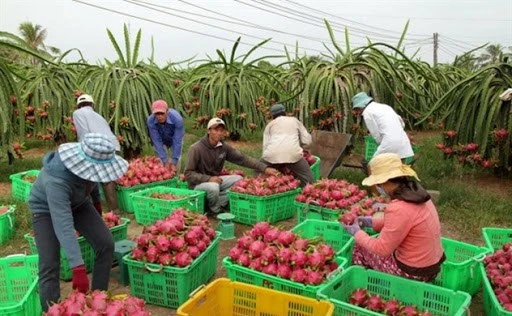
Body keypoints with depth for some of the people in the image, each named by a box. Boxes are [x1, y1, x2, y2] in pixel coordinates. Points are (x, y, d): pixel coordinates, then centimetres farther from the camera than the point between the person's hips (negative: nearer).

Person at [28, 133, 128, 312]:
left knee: (105, 243, -9)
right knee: (49, 265, -16)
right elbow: (63, 225, -47)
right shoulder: (57, 179, -43)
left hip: (78, 203, 5)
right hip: (46, 208, -5)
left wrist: (96, 201, 18)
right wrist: (78, 269, -51)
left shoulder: (91, 160, -25)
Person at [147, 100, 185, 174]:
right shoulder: (150, 121, -33)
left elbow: (177, 142, -34)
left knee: (178, 162, -9)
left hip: (175, 138, -1)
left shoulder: (177, 119, -40)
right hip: (162, 139, 1)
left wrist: (174, 163, -33)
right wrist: (165, 161, -28)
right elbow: (157, 142, -27)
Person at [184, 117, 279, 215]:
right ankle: (215, 211, -7)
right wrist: (208, 178, -30)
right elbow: (188, 174, -18)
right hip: (198, 183, -6)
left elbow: (242, 158, -3)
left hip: (215, 179, 6)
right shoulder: (196, 148, -18)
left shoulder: (224, 146, -2)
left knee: (238, 179, -9)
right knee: (213, 187, -35)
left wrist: (264, 168, -11)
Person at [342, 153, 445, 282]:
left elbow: (382, 249, -20)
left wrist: (357, 232, -6)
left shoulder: (398, 209, -30)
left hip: (413, 272, -8)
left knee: (360, 248, 8)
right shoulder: (416, 193, -3)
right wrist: (370, 221, 10)